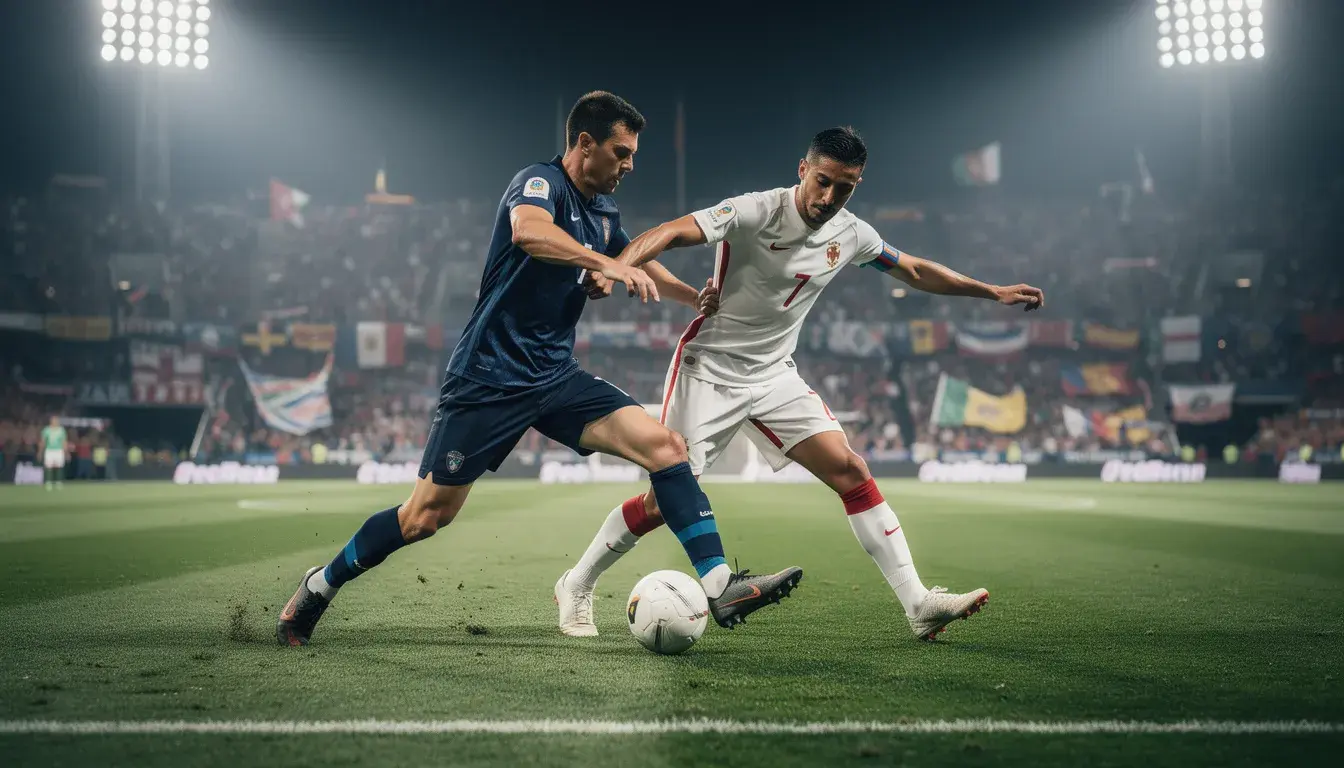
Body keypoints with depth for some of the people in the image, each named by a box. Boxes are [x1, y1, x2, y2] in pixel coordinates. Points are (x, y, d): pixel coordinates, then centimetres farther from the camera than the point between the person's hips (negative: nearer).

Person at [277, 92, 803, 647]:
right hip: (490, 376, -7)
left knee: (666, 446, -12)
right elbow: (529, 232, -36)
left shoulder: (604, 214, 13)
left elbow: (638, 264, 34)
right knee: (427, 516, -3)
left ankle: (719, 586, -14)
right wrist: (605, 263, -41)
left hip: (556, 377, 7)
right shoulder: (539, 182, -11)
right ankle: (322, 583, 21)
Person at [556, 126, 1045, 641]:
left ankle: (918, 604, -4)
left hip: (774, 376, 5)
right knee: (665, 501, -8)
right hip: (708, 369, -5)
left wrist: (994, 292, 17)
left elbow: (915, 271, 17)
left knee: (851, 472, -7)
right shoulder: (755, 213, -20)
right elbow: (672, 232, -32)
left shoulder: (850, 235, 0)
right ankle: (576, 587, 14)